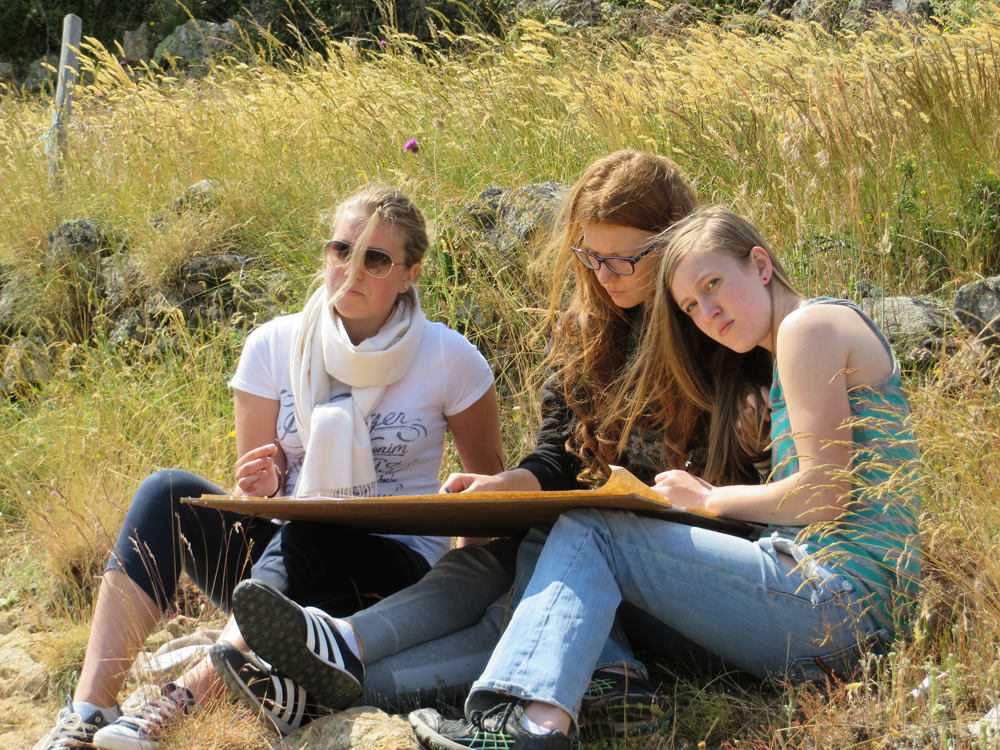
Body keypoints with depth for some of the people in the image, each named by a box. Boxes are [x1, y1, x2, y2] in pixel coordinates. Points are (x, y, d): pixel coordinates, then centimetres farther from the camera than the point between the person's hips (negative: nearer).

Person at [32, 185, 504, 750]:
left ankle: (188, 695, -45)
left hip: (397, 568, -3)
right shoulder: (274, 347, 1)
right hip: (282, 553, 3)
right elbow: (256, 491, 4)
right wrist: (261, 488, -21)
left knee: (304, 534, -36)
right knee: (167, 494, -24)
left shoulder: (451, 360, -4)